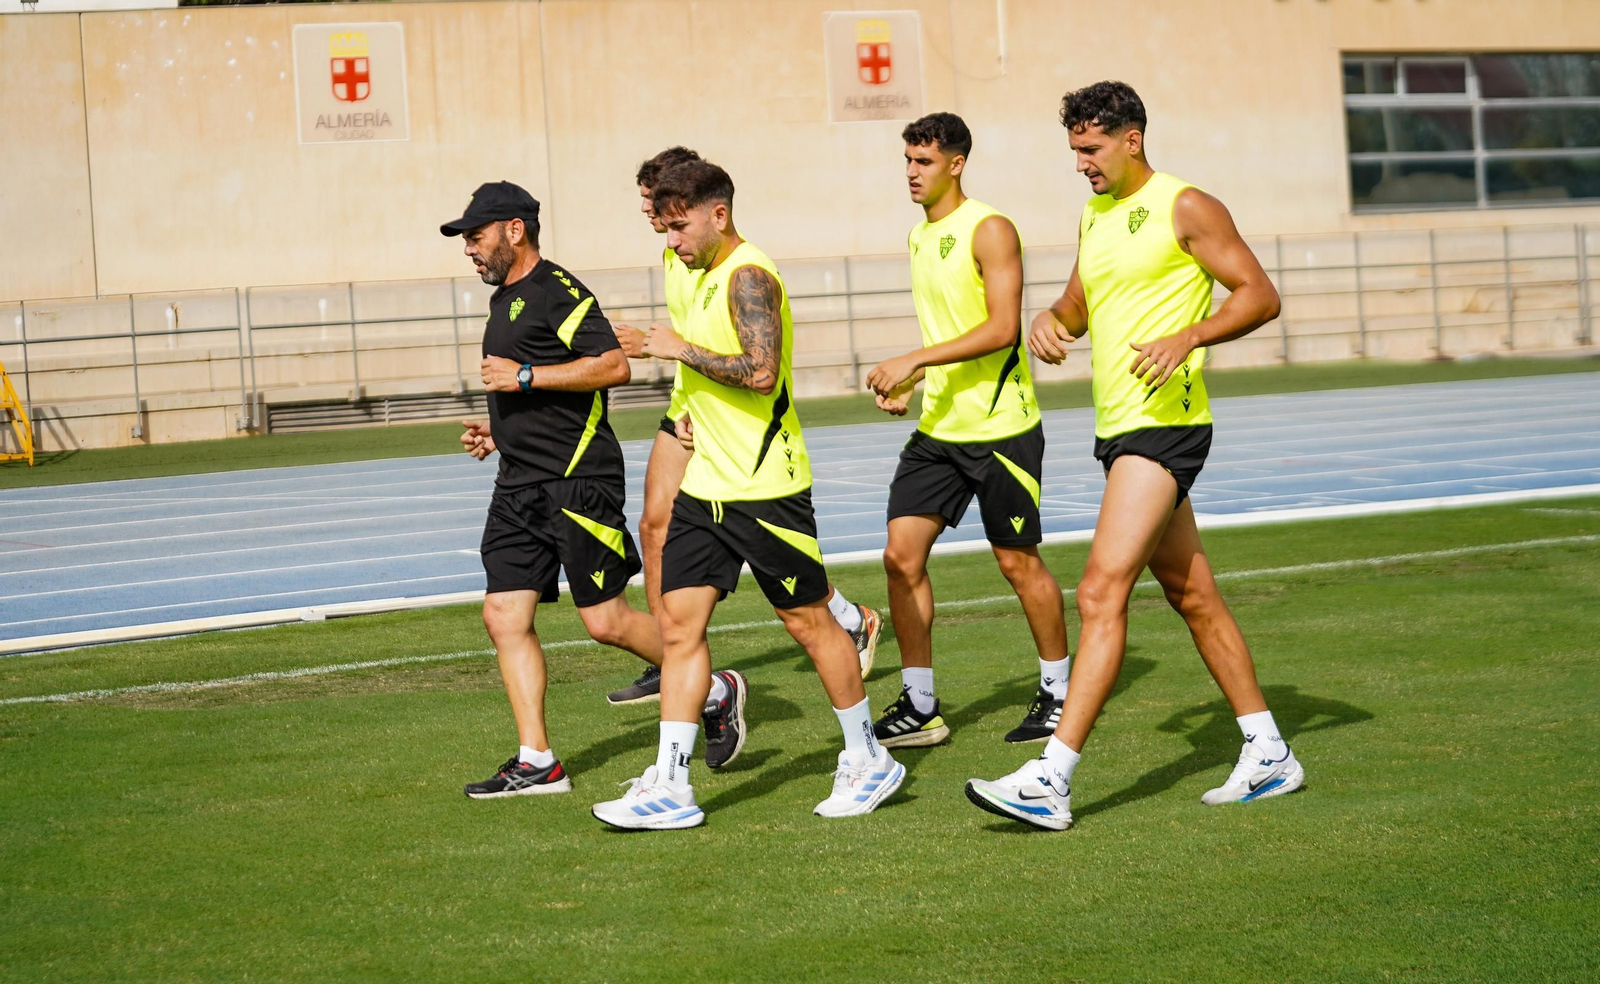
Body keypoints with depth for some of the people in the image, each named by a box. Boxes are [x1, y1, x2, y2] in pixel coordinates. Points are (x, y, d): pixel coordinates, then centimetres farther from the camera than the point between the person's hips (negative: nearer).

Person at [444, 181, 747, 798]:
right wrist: (501, 429, 16)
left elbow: (613, 365, -21)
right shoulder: (504, 299, 20)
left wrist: (524, 377, -19)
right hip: (520, 485, 9)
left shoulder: (558, 292, -10)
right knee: (504, 615, 0)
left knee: (605, 621, -7)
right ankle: (536, 763, 3)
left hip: (578, 482, -9)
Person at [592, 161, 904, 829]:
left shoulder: (749, 276, -15)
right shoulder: (708, 277, 15)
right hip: (706, 485, 9)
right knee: (679, 624, 1)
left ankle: (868, 761, 18)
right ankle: (669, 787, 0)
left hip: (764, 487, -9)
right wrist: (696, 412, 14)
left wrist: (681, 349, -18)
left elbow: (761, 371, -27)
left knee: (808, 622, 3)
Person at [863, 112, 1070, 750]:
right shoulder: (919, 237, 14)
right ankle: (919, 706, 6)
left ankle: (1058, 693, 18)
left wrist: (914, 359, -23)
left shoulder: (989, 230, -12)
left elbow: (1001, 329, -21)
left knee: (1018, 561, 2)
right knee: (901, 554, -1)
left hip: (1000, 426, -7)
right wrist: (910, 383, 8)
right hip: (938, 428, 7)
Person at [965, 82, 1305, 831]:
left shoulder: (1184, 208, -8)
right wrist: (1052, 319, 6)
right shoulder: (1094, 216, 17)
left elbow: (1259, 295, -10)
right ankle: (1268, 755, 22)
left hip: (1164, 425, -9)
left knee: (1101, 593, -16)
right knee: (1194, 598, 13)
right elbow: (1081, 301, 29)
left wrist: (1189, 336, -24)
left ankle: (1051, 781, -20)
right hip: (1117, 428, 9)